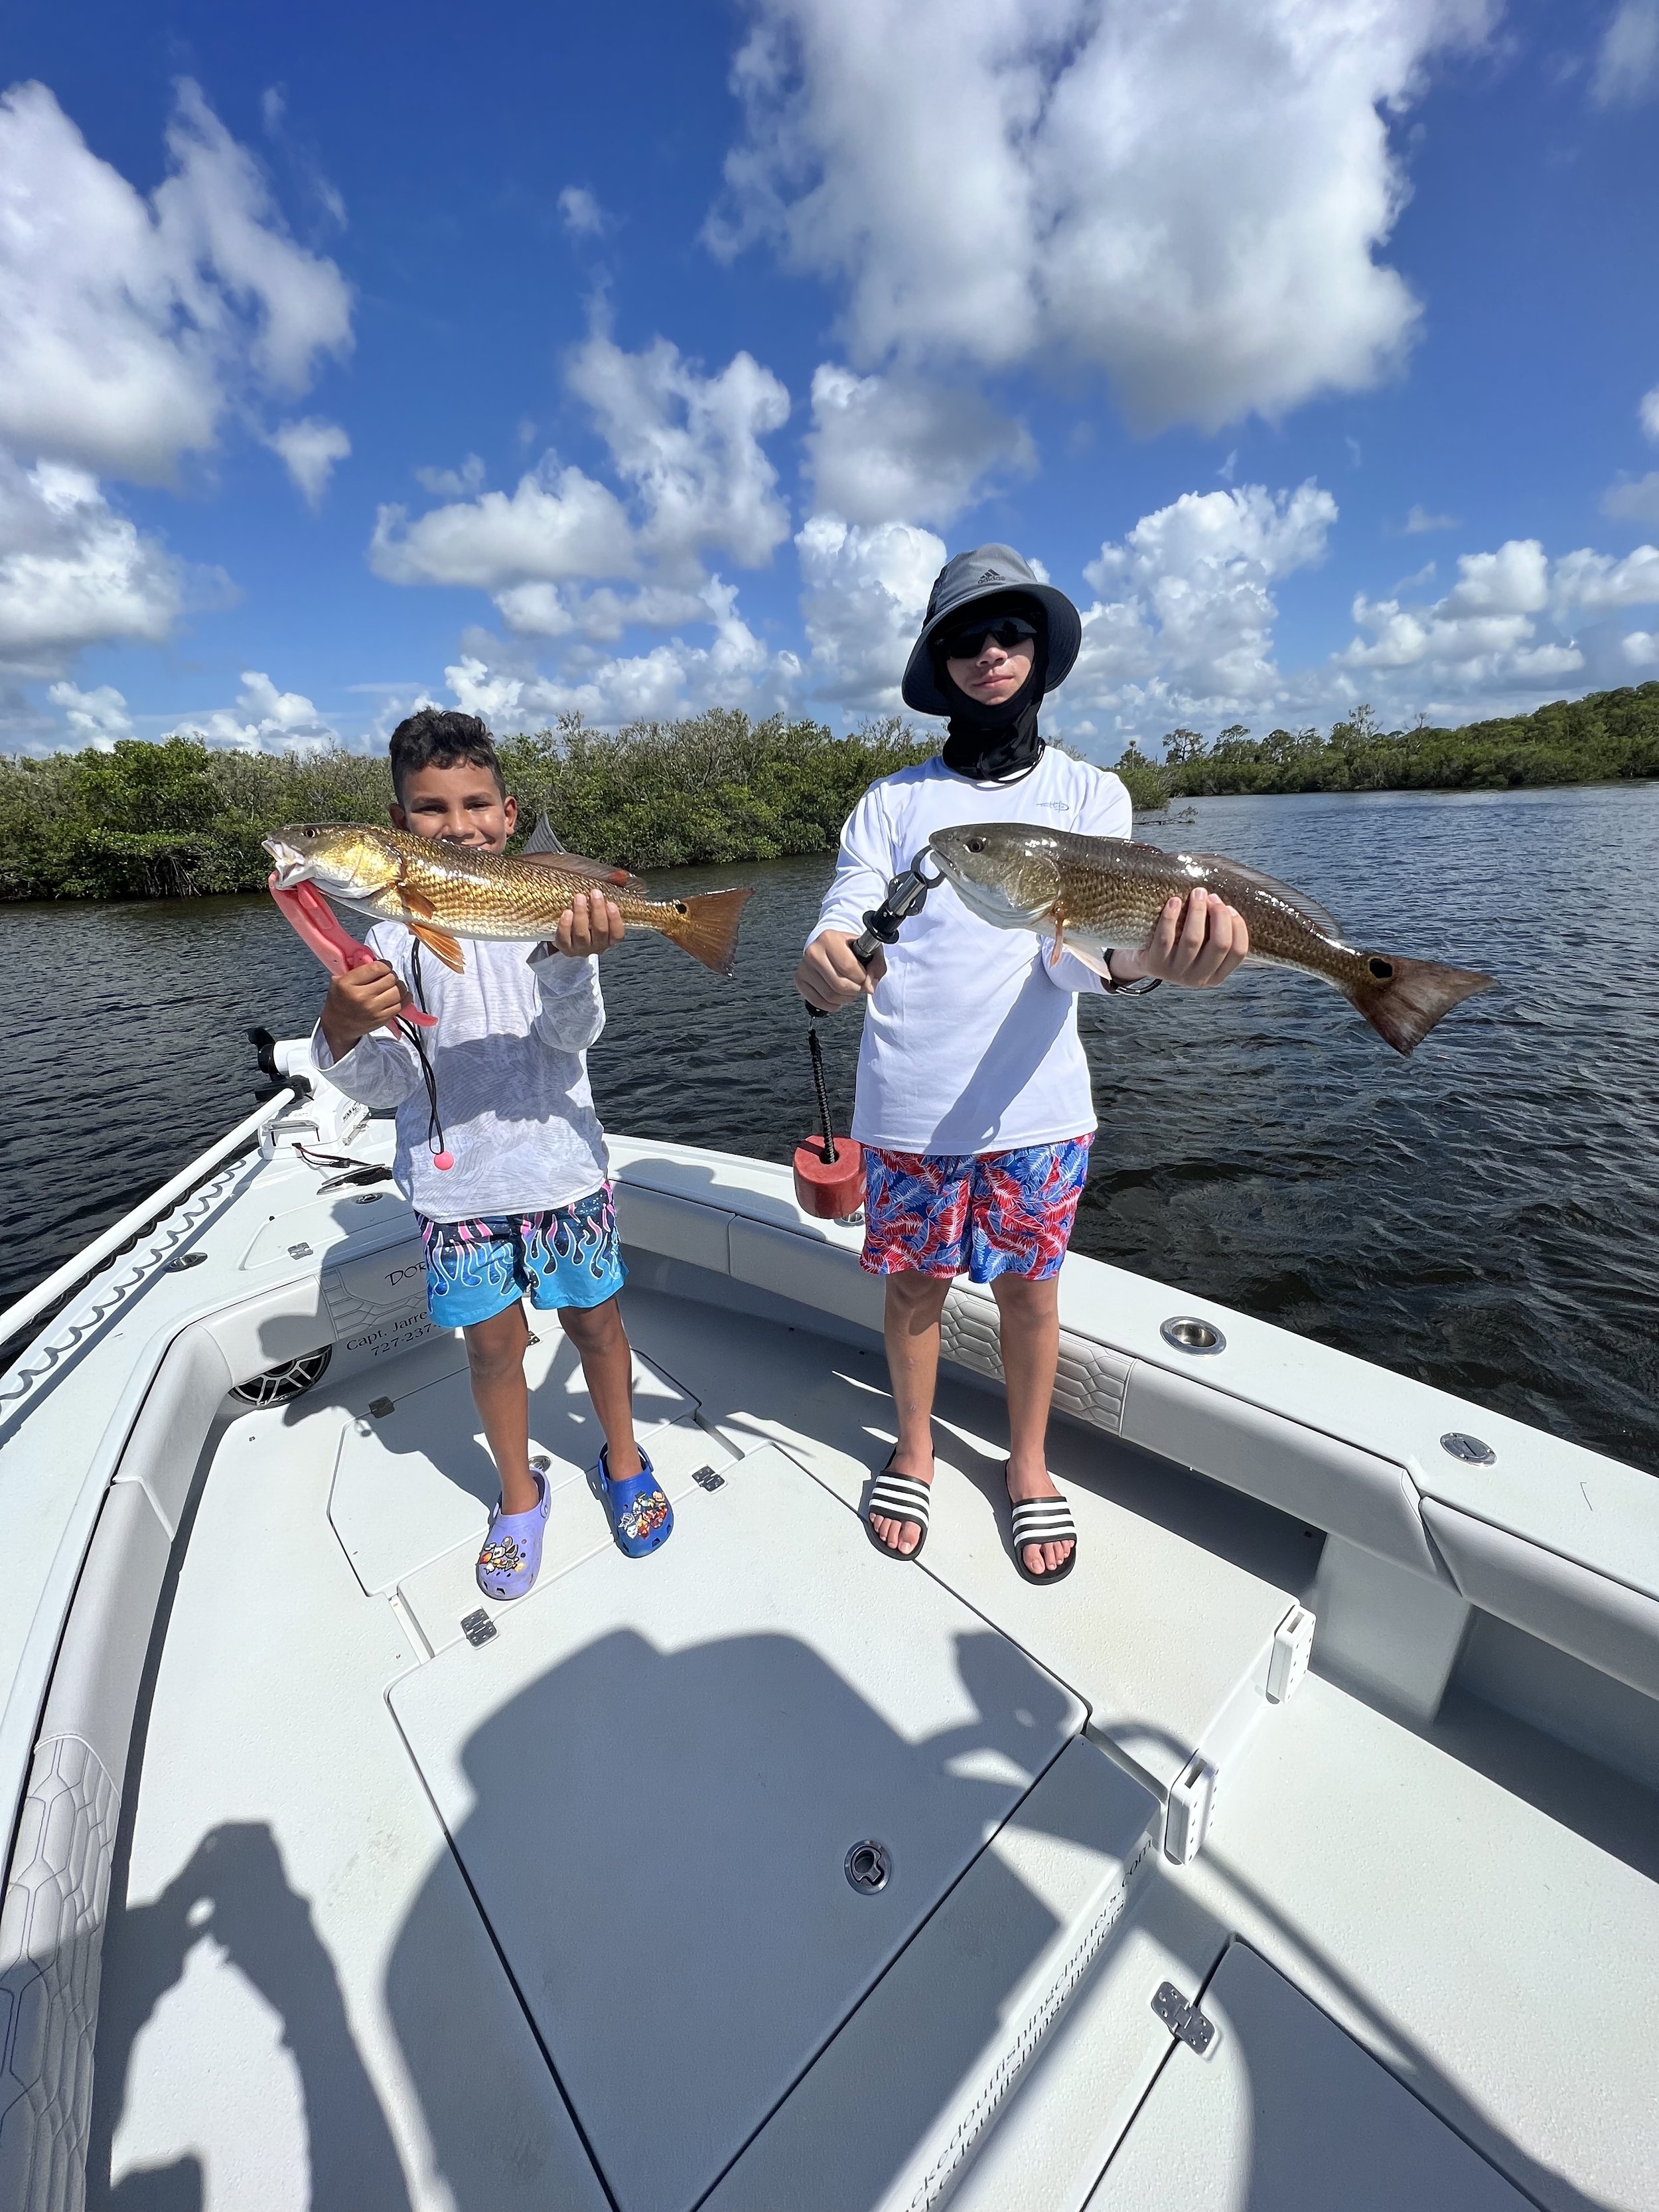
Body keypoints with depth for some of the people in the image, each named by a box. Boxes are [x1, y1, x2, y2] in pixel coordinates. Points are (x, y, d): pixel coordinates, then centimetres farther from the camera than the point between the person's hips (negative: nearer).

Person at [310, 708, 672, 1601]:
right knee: (493, 1343, 14)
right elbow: (387, 1084, -6)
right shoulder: (388, 930, -2)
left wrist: (569, 959, -36)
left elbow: (573, 1035, -16)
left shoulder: (555, 903, -5)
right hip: (455, 1181, 1)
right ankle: (519, 1493, 39)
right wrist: (345, 1033, -28)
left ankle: (623, 1462, 40)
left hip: (561, 1166, 0)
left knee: (593, 1319, 14)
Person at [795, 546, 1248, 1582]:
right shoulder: (892, 800, 6)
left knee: (1029, 1289, 13)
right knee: (914, 1286, 13)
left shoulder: (1090, 790, 5)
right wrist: (824, 969, -31)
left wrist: (1151, 953, -35)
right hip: (905, 1108, 1)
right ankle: (915, 1451, 40)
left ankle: (1029, 1465, 39)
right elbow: (844, 923, -6)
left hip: (1036, 1108, 0)